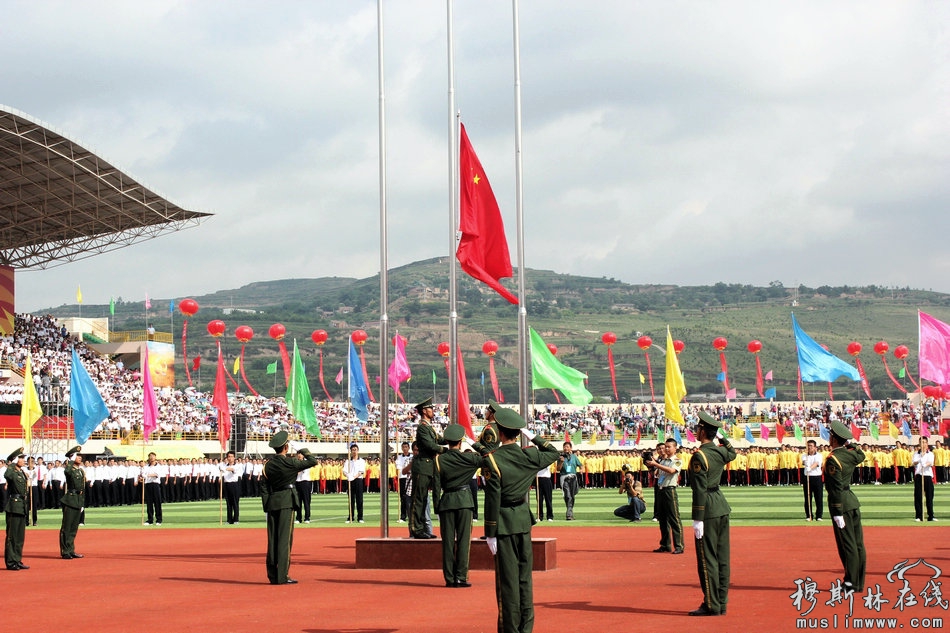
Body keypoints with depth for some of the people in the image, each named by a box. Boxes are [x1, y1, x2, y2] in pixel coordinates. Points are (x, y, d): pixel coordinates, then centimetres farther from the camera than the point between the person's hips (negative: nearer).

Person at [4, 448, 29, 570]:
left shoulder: (22, 473, 15)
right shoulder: (11, 472, -11)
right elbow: (6, 475, -37)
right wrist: (11, 465, -23)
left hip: (22, 507, 8)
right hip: (13, 506, -8)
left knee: (20, 536, 12)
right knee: (12, 536, -4)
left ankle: (17, 560, 19)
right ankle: (10, 562, 1)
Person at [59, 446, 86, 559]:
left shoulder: (81, 471, 15)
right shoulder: (70, 470, -9)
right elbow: (67, 471, -37)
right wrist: (71, 460, -24)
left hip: (78, 502, 8)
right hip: (70, 502, -8)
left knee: (74, 528, 12)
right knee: (66, 528, -3)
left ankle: (71, 551, 18)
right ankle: (65, 551, 0)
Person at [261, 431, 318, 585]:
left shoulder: (268, 464, 7)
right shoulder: (290, 463, -10)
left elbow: (263, 486, 8)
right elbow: (313, 462, -5)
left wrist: (266, 505, 12)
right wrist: (305, 452, 13)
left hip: (272, 503, 6)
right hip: (287, 502, -6)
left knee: (272, 539, 8)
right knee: (285, 539, -5)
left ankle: (273, 576, 11)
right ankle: (282, 576, -8)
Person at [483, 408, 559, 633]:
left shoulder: (492, 460, -15)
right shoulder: (529, 456, -2)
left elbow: (493, 499, -15)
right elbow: (553, 453, 19)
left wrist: (490, 533, -11)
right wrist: (533, 437, 17)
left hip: (504, 522, -4)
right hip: (524, 520, 4)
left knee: (507, 578, 0)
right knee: (524, 576, 12)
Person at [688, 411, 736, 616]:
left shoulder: (699, 456, -16)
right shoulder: (720, 451, 6)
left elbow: (700, 490, -19)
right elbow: (732, 453, 33)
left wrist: (698, 519, -18)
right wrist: (722, 437, 29)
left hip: (708, 510, -8)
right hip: (722, 507, 8)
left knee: (707, 559, -3)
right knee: (722, 557, 10)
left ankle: (711, 605, -1)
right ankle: (721, 603, 15)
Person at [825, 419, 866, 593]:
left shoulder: (833, 459, -17)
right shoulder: (851, 454, 5)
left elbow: (837, 488, -20)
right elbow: (861, 455, 33)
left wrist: (838, 513, -18)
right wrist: (849, 443, 25)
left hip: (842, 504, -8)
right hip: (853, 502, 8)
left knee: (847, 544, -3)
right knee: (858, 543, 9)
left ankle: (851, 583, 1)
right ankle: (859, 583, 15)